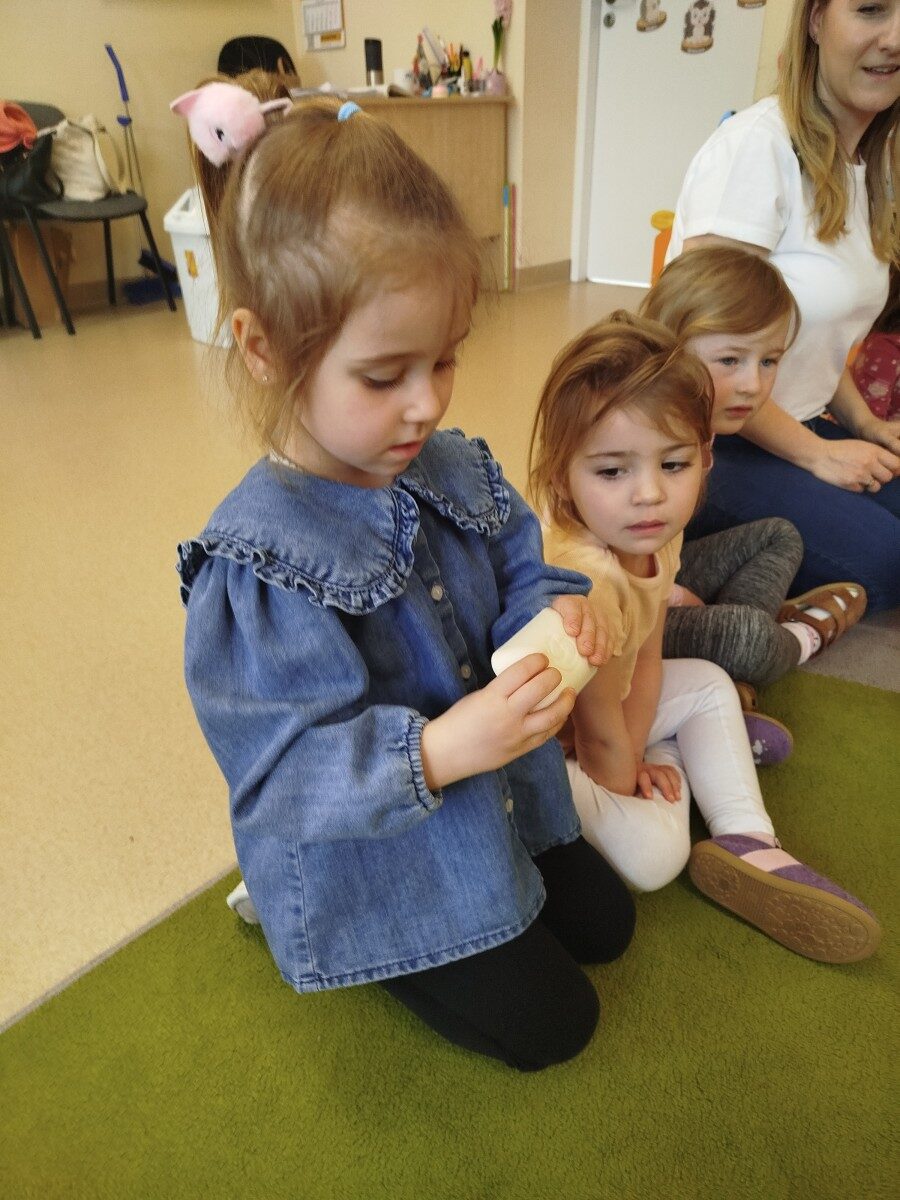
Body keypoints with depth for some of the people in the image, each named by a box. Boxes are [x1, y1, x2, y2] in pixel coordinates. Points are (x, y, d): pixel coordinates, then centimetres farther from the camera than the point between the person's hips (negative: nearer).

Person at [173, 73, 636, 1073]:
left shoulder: (455, 468, -8)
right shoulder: (256, 563, -30)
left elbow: (514, 576, 5)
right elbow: (287, 772, -27)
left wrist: (554, 613, -19)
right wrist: (436, 752, -41)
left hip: (490, 788, 8)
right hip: (366, 857, -7)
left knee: (605, 926, 24)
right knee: (546, 1023, 7)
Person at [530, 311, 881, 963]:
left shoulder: (655, 539, -10)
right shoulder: (585, 580, -37)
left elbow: (645, 661, -3)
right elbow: (597, 726, -24)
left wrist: (636, 755, -9)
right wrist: (626, 785, -7)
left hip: (600, 720, 9)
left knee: (710, 684, 12)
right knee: (654, 852, -20)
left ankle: (751, 846, 11)